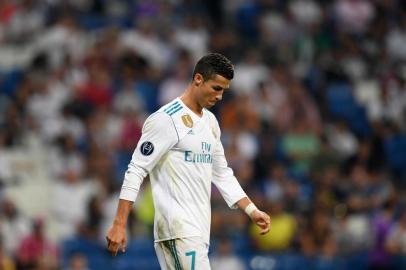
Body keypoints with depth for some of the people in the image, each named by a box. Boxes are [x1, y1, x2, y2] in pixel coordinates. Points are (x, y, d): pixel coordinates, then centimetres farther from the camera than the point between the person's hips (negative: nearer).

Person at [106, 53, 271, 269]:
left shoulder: (211, 121, 17)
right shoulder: (166, 119, -10)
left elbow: (222, 175, 26)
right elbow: (136, 171, -12)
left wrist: (252, 211, 18)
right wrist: (119, 225, -17)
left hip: (199, 230, 8)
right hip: (178, 227, -8)